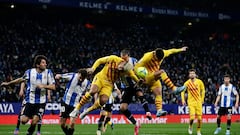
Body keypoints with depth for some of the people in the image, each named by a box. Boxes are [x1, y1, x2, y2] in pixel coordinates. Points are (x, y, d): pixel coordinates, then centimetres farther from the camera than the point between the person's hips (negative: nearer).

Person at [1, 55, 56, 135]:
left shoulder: (48, 73, -4)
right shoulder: (29, 72, -2)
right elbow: (21, 79, 17)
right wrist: (8, 83, 24)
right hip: (30, 101, 1)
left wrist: (43, 86, -24)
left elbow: (53, 87, -7)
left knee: (35, 121, -13)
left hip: (41, 102, -1)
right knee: (23, 120, -7)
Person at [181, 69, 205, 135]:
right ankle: (190, 127, 14)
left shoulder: (199, 82, -1)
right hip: (191, 102, -2)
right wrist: (183, 100, -2)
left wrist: (202, 99, 11)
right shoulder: (187, 83, -3)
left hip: (198, 102, 2)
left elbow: (203, 90, 13)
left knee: (199, 118, 0)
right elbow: (183, 91, 8)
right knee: (192, 117, -16)